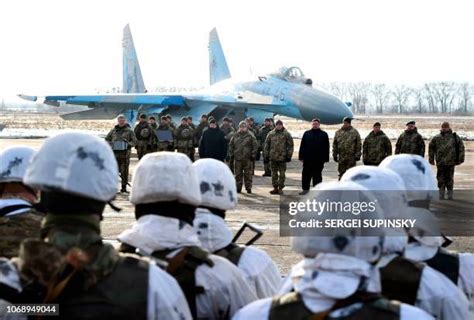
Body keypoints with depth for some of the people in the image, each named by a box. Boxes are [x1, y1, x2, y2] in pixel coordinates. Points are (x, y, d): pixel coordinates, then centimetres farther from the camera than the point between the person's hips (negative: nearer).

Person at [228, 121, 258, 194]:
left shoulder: (250, 136, 2)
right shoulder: (235, 136, 9)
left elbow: (254, 146, 1)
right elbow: (231, 145, 13)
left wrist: (253, 155, -5)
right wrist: (231, 154, 6)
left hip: (247, 158, -2)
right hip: (237, 158, 2)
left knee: (248, 174, 1)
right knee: (238, 174, 6)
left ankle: (248, 188, 7)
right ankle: (238, 187, 13)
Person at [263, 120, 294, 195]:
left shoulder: (286, 134, 0)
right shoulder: (271, 134, 7)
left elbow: (290, 145, 0)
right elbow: (266, 145, 10)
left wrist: (289, 155, -6)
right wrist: (266, 156, 6)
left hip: (282, 157, -3)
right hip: (273, 157, 3)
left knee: (282, 173, 1)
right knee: (274, 173, 8)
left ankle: (280, 188, 8)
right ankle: (275, 188, 15)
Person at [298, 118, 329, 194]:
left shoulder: (324, 134, 2)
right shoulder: (306, 134, 7)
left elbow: (326, 148, 1)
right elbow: (302, 146, 7)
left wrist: (325, 159, -3)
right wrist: (301, 157, 1)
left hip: (318, 160, -2)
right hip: (307, 159, 2)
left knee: (317, 176, 5)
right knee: (306, 175, 8)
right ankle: (305, 189, 18)